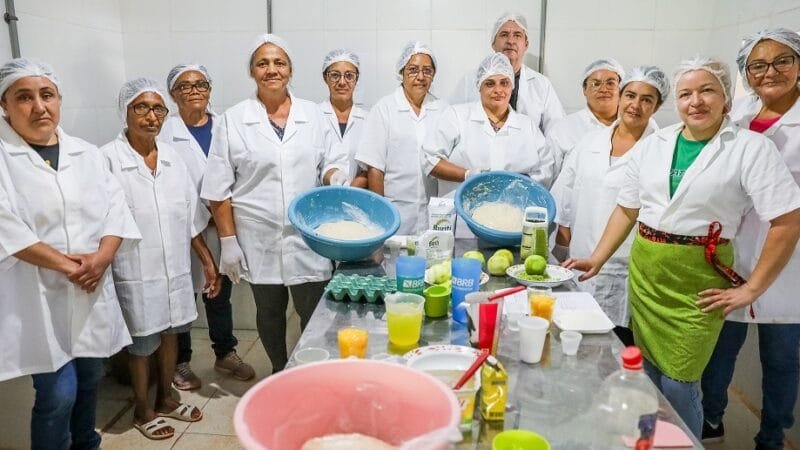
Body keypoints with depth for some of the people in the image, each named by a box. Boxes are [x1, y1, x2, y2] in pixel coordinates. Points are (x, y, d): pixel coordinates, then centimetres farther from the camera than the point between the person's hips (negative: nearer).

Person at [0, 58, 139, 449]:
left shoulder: (87, 154, 8)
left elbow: (115, 209, 3)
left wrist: (101, 258, -14)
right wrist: (66, 264, -18)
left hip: (91, 292, 5)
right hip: (38, 298, -4)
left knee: (89, 381, 17)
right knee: (58, 393, -3)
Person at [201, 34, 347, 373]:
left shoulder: (312, 114, 5)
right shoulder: (233, 120, 0)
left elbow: (331, 163, 12)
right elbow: (219, 189, 0)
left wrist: (336, 176, -12)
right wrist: (228, 241, -4)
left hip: (308, 237, 1)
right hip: (259, 240, 0)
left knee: (316, 314, 1)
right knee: (269, 312, 16)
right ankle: (279, 372, 38)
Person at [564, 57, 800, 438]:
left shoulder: (750, 148, -6)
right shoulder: (651, 145, 6)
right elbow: (627, 208, 11)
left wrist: (751, 289, -10)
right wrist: (597, 259, 5)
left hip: (697, 282, -4)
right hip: (644, 272, 4)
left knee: (677, 385, 0)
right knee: (649, 377, 14)